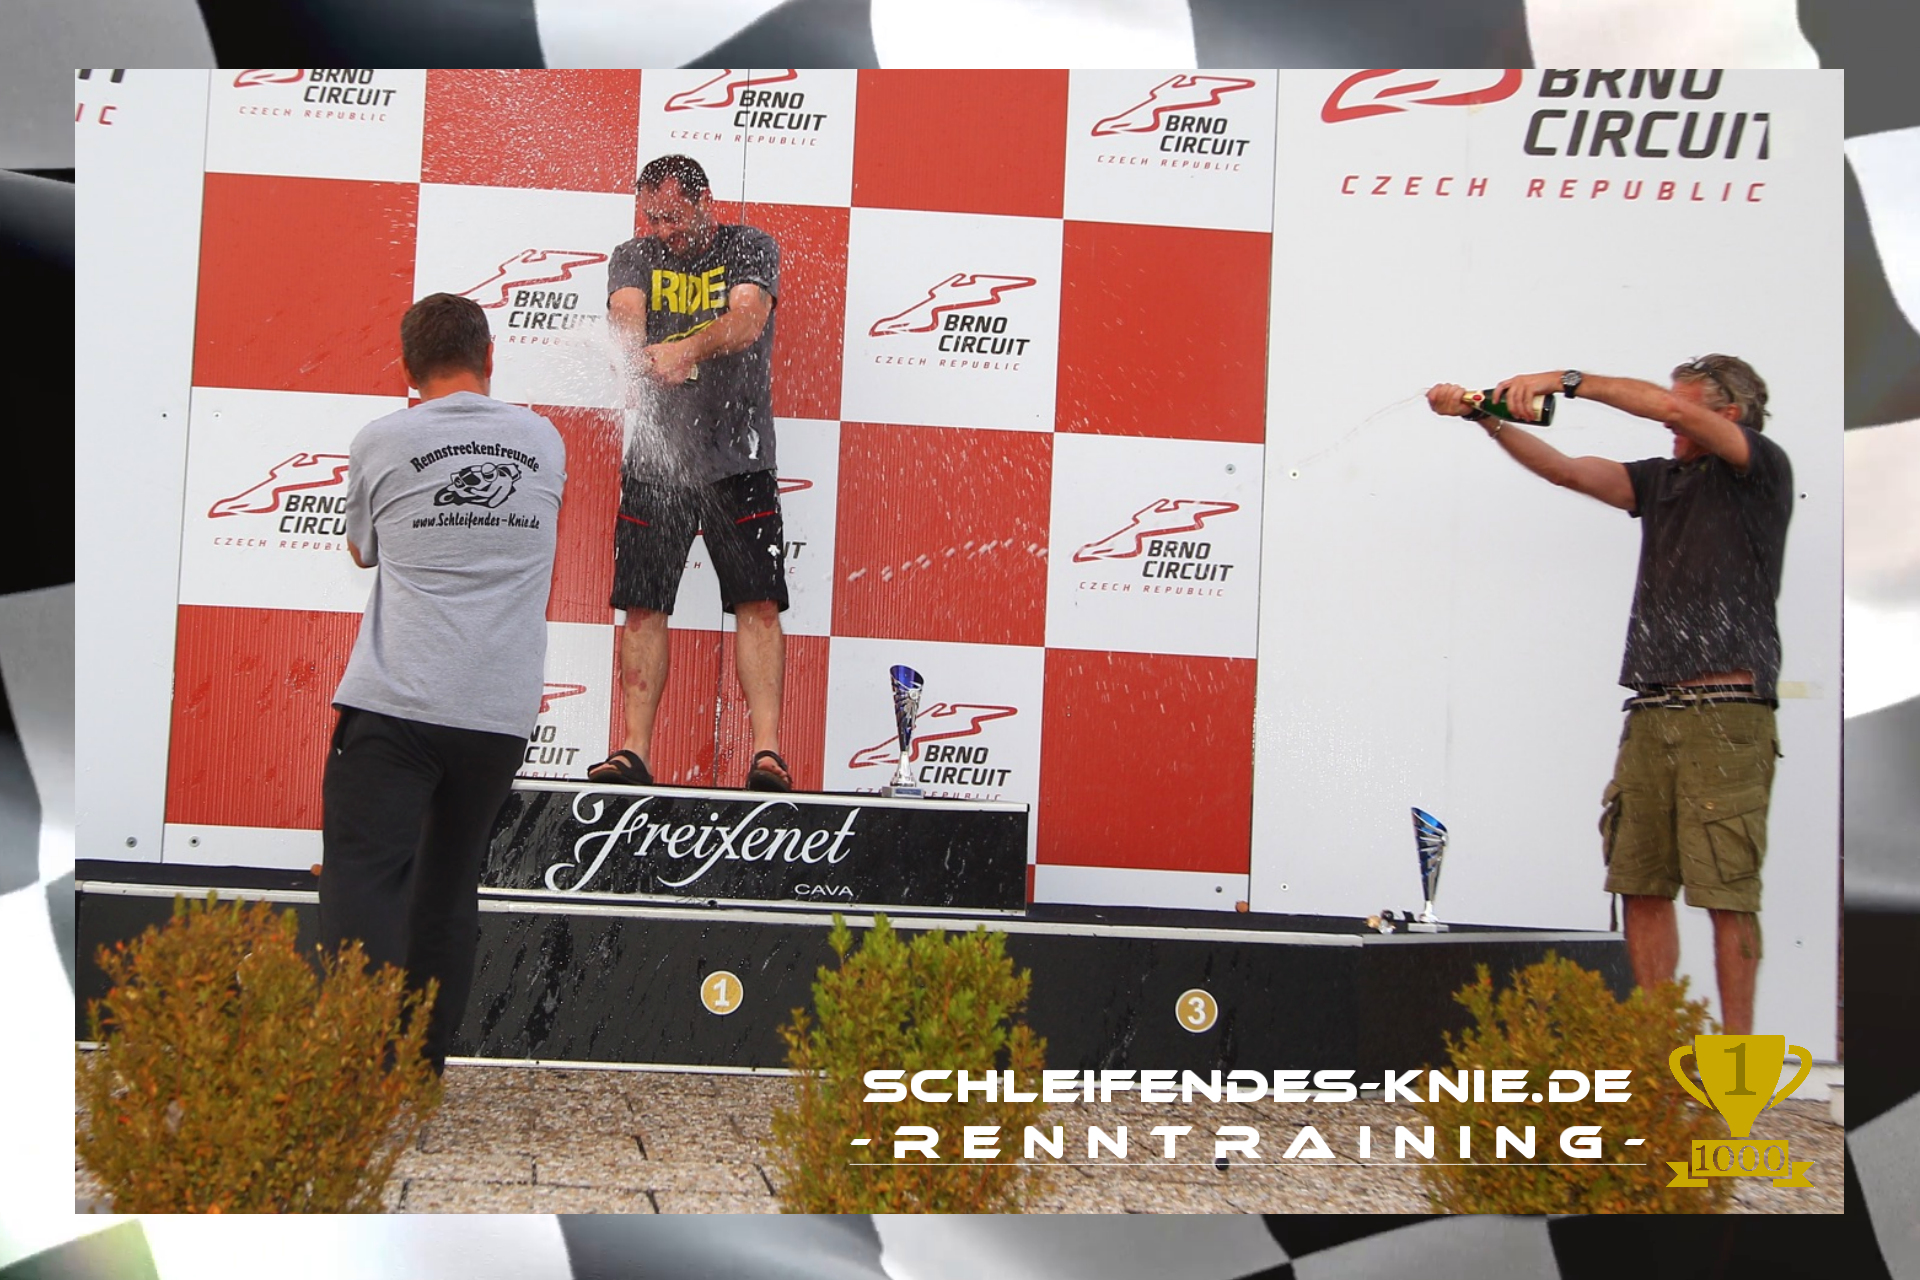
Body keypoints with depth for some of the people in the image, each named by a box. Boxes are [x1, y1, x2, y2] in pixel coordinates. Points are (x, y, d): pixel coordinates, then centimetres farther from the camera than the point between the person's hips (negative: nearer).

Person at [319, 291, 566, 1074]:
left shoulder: (381, 441, 3)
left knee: (362, 883, -2)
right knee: (449, 892, 14)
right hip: (501, 714, 3)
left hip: (394, 705, -3)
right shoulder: (544, 441, 10)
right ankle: (422, 1073, 22)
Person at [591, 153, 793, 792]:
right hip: (655, 455, 3)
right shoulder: (635, 256, 11)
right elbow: (626, 316, -9)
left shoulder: (751, 248, 4)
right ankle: (634, 751, 5)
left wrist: (685, 347, -35)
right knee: (642, 607, 0)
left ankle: (766, 751, -10)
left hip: (738, 457, -2)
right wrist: (638, 356, -33)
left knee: (758, 604, -9)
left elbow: (747, 320, -16)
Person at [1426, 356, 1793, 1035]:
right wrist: (1485, 416, 6)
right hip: (1649, 712, 6)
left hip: (1727, 713, -6)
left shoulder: (1764, 470, 4)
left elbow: (1671, 407, -10)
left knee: (1727, 890, -5)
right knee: (1640, 882, 3)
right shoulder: (1660, 479, 20)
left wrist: (1568, 380, -10)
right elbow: (1565, 469, 14)